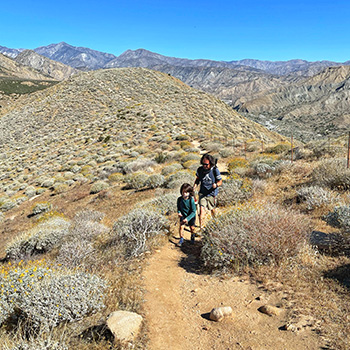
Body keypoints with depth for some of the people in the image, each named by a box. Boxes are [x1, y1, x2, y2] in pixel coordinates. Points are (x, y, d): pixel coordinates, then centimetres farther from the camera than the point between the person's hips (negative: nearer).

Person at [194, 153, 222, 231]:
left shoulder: (215, 170, -17)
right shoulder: (200, 169, -9)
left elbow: (220, 181, -9)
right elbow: (197, 179, 8)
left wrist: (216, 185, -30)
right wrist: (194, 187, -6)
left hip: (212, 193, -1)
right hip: (202, 193, 1)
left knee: (212, 209, 18)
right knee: (202, 209, -11)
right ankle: (201, 227, -4)